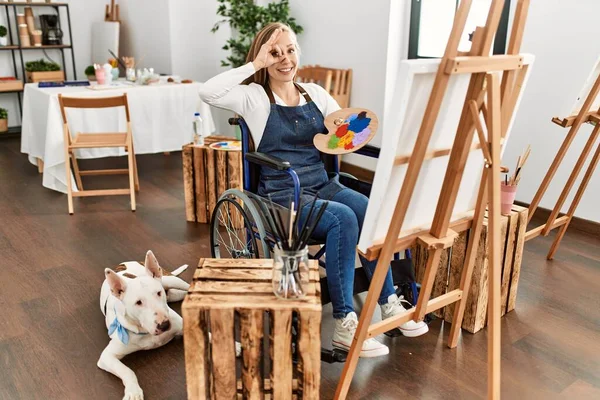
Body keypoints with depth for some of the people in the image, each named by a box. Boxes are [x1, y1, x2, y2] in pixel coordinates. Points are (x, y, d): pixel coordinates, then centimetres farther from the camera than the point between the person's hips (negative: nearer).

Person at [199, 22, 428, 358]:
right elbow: (208, 93, -18)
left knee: (370, 210, -24)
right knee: (343, 218, -31)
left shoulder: (315, 93, 14)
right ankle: (346, 324, -23)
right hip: (283, 195, -5)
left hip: (324, 185, 5)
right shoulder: (255, 98, 0)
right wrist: (255, 65, -13)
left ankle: (389, 302, -11)